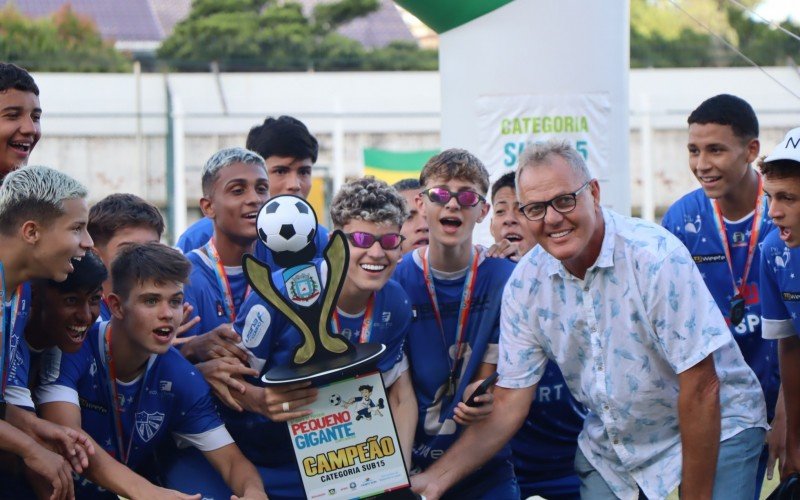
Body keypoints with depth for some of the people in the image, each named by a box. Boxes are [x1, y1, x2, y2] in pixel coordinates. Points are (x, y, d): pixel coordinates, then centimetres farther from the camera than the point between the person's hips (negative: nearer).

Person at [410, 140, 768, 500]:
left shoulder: (657, 257, -23)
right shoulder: (526, 283, -7)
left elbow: (701, 388, -22)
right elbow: (508, 406, -2)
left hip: (715, 432, -4)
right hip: (609, 450, 4)